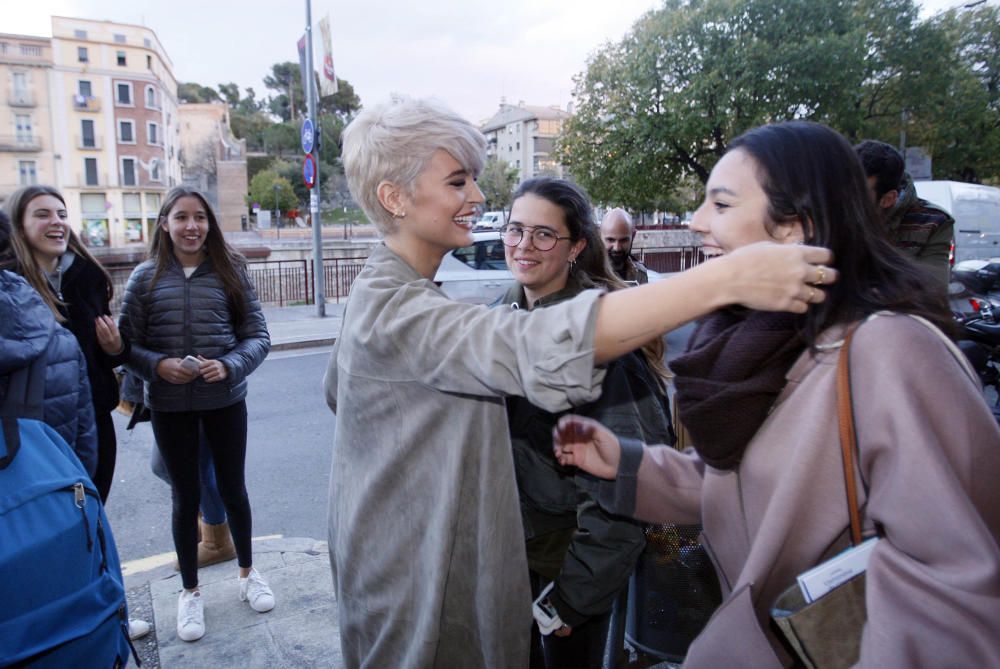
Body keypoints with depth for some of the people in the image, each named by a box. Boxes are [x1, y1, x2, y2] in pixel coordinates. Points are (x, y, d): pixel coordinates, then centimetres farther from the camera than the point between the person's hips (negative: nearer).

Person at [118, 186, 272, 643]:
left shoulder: (230, 272, -4)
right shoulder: (146, 277, -3)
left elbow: (258, 336, -4)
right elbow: (126, 343, -2)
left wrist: (229, 365, -21)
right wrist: (158, 365, -19)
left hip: (226, 400, 0)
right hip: (169, 406, 0)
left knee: (232, 488, 14)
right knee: (185, 496, 13)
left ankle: (247, 573, 37)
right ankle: (190, 591, 32)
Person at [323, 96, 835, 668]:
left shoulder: (379, 297, 5)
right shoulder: (393, 310, -28)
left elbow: (337, 391, 19)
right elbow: (539, 347, -43)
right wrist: (727, 279, -46)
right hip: (418, 598, -10)